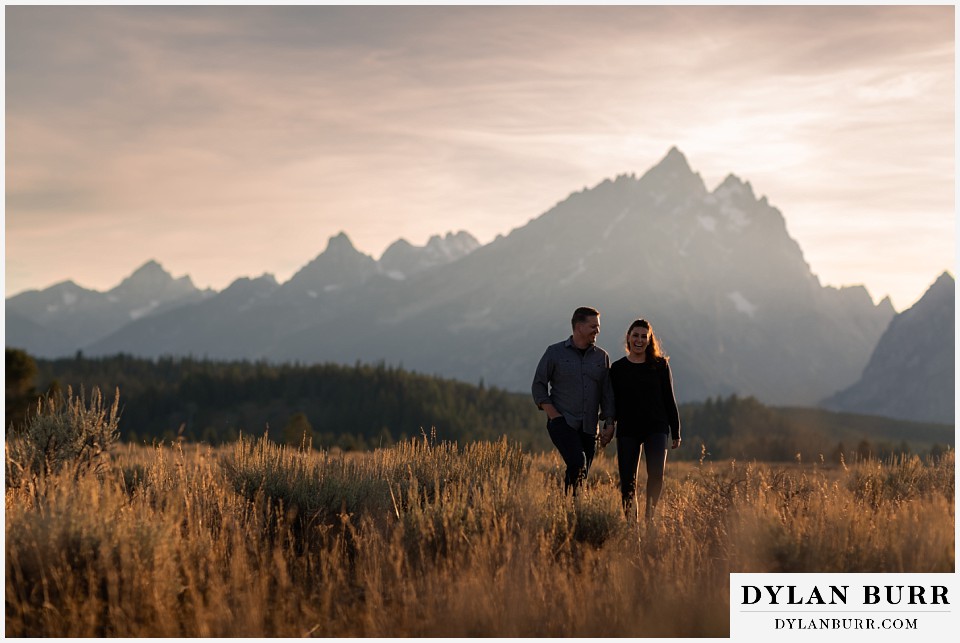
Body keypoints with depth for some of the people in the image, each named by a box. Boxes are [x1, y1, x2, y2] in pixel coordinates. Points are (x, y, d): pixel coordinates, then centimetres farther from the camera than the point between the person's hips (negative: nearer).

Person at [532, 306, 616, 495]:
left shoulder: (602, 357, 11)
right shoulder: (555, 352, 2)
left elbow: (607, 393, 13)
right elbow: (539, 385, 4)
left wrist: (609, 424, 4)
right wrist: (553, 414, -7)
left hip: (588, 427, 4)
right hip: (562, 422, -4)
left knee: (582, 473, 2)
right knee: (577, 462, -24)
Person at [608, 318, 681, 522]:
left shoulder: (660, 365, 4)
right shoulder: (618, 368, 5)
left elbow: (669, 399, 7)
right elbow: (613, 403, 9)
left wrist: (676, 432, 6)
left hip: (656, 428, -1)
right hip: (627, 430, 1)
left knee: (656, 474, -18)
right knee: (627, 480, -1)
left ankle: (649, 517, -5)